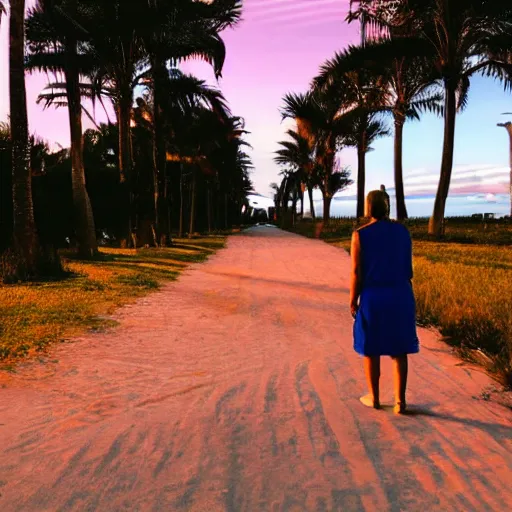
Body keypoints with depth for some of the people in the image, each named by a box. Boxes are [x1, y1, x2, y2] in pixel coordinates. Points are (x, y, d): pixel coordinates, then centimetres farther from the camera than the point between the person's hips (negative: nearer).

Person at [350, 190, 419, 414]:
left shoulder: (360, 235, -9)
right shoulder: (402, 231, 1)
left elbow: (356, 272, -10)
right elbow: (408, 267, 4)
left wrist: (353, 301, 0)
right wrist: (403, 293, 15)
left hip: (373, 297, -3)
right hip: (401, 295, 3)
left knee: (371, 349, 12)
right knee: (399, 350, 12)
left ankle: (374, 398, 23)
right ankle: (400, 400, 12)